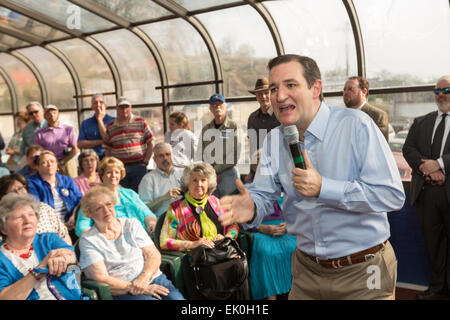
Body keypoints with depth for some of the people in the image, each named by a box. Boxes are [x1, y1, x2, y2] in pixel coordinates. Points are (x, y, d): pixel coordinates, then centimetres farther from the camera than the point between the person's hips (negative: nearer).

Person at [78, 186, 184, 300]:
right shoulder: (88, 240, 4)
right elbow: (100, 279, -6)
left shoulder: (132, 224, 13)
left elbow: (154, 255, 5)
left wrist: (144, 278, -14)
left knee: (177, 298, -22)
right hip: (122, 292, -3)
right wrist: (133, 288, -16)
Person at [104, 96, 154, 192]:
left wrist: (145, 162, -3)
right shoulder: (110, 127, 9)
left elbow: (151, 144, 2)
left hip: (138, 166, -2)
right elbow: (107, 149, 13)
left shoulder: (141, 122, 4)